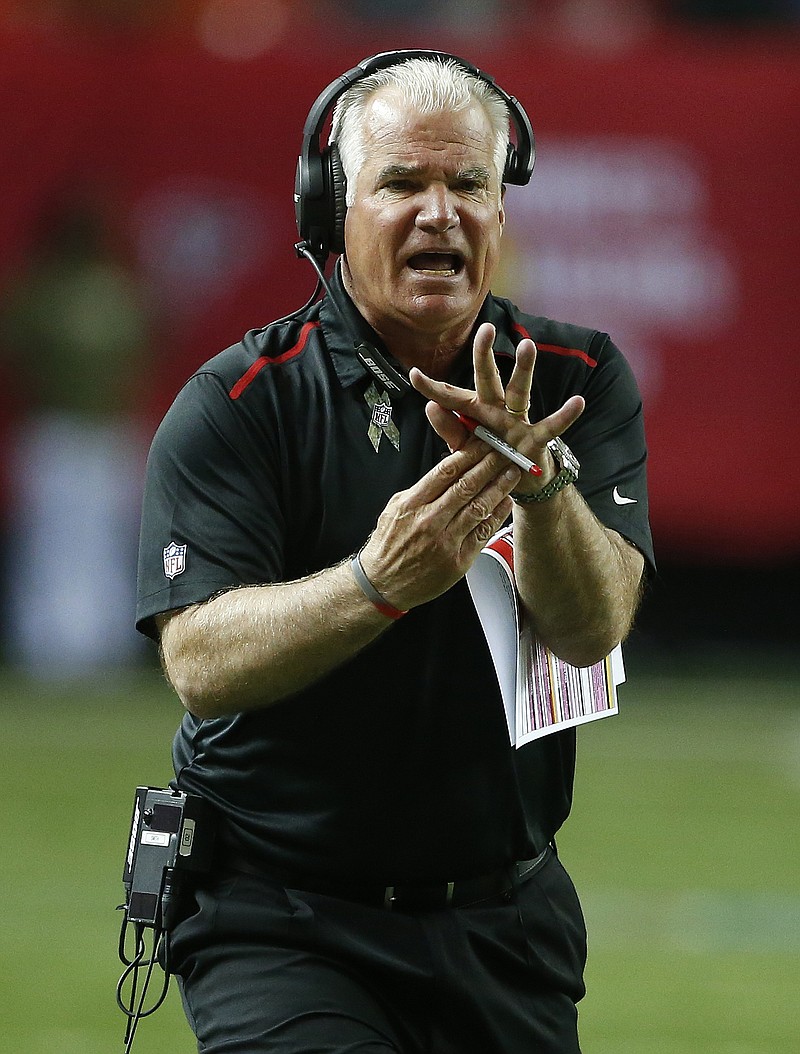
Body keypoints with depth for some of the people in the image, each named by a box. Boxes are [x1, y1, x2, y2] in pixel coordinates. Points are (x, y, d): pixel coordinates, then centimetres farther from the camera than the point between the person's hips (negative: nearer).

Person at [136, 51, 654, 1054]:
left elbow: (592, 627, -11)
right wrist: (377, 585, -33)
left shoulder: (579, 383, 3)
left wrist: (539, 480, -30)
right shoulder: (232, 406, -6)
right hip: (281, 922, -3)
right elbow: (200, 661, -17)